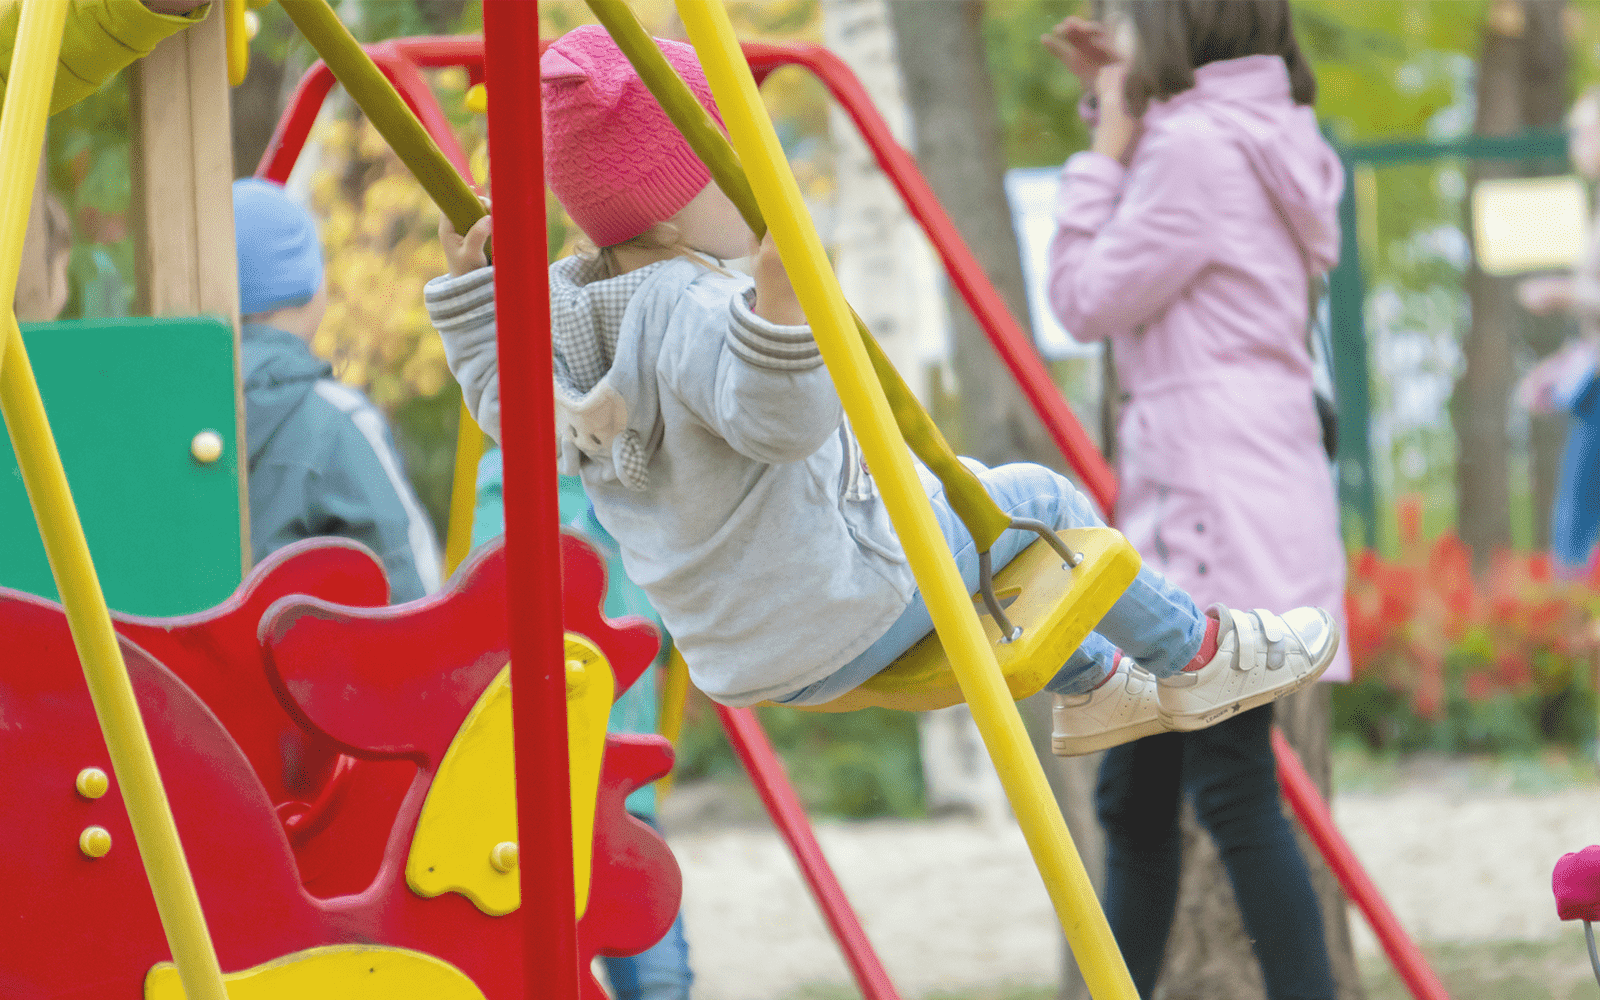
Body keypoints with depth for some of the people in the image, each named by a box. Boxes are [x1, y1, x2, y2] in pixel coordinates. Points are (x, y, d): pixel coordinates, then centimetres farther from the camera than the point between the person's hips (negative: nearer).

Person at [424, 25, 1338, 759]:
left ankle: (1091, 685, 44)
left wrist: (467, 284, 14)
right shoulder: (693, 314, -29)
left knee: (957, 494, 30)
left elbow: (507, 402, 11)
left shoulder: (563, 305, -2)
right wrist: (778, 299, -53)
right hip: (834, 625, -10)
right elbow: (781, 418, -40)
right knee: (1029, 501, 8)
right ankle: (1193, 655, 26)